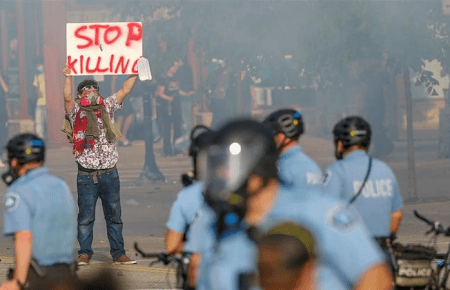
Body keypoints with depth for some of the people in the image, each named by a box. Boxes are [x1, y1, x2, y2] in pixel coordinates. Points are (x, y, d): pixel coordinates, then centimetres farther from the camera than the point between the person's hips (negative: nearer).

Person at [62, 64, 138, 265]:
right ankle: (84, 254, 7)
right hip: (87, 175, -3)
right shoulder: (76, 111, 3)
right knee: (86, 217, 0)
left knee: (114, 216, 6)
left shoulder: (107, 107, 12)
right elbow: (67, 97, -15)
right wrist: (68, 77, -28)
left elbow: (124, 91, 9)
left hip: (109, 173, 3)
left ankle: (118, 254, 10)